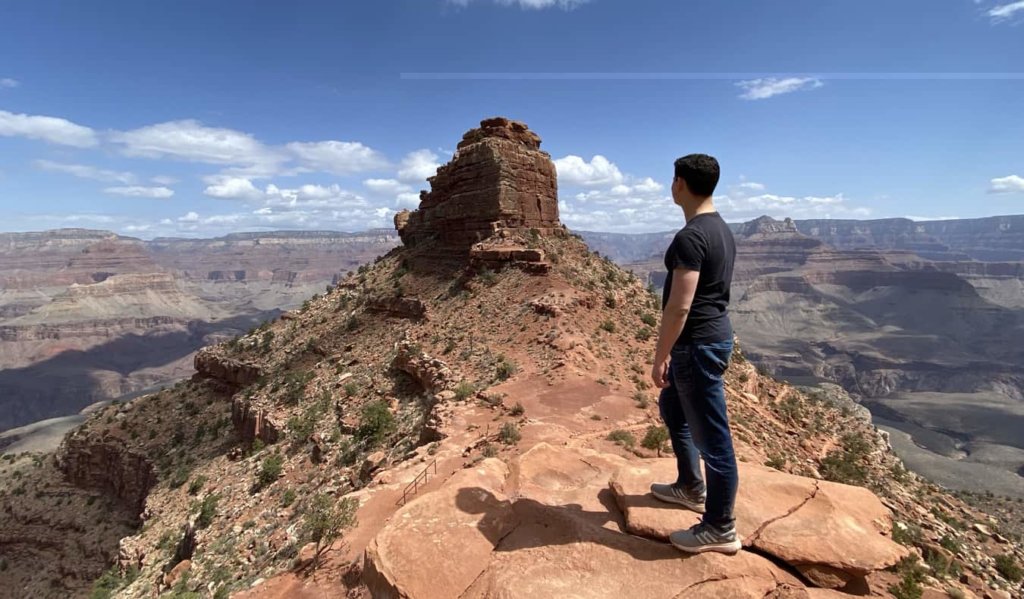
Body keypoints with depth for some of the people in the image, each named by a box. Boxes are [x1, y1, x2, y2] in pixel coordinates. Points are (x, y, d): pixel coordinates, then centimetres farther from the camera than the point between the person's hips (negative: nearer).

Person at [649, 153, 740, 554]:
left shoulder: (690, 237, -21)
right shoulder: (721, 230, 11)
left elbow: (679, 306, -25)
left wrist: (660, 357, -16)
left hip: (698, 345, -11)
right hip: (710, 337, 11)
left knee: (712, 436, 3)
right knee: (672, 408, 26)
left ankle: (720, 530, 20)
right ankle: (691, 487, 42)